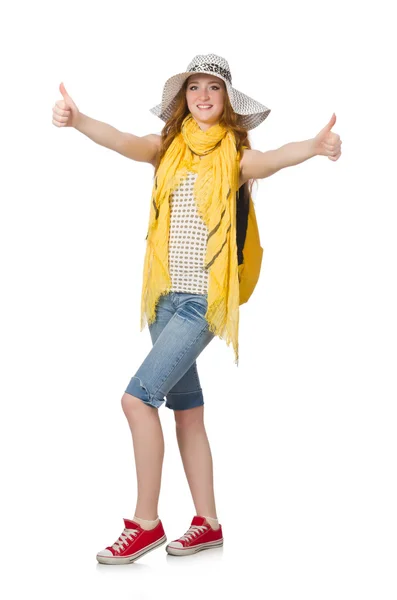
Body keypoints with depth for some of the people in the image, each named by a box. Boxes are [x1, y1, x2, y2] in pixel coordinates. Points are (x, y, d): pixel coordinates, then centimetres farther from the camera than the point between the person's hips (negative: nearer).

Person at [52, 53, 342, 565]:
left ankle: (145, 523, -1)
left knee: (138, 396, -14)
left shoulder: (236, 154, -5)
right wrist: (76, 120, -33)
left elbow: (271, 160, -25)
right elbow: (124, 142, -13)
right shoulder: (168, 146, 6)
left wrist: (315, 146, -48)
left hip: (205, 298, -6)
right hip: (167, 294, 6)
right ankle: (207, 523, 24)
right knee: (186, 408, 12)